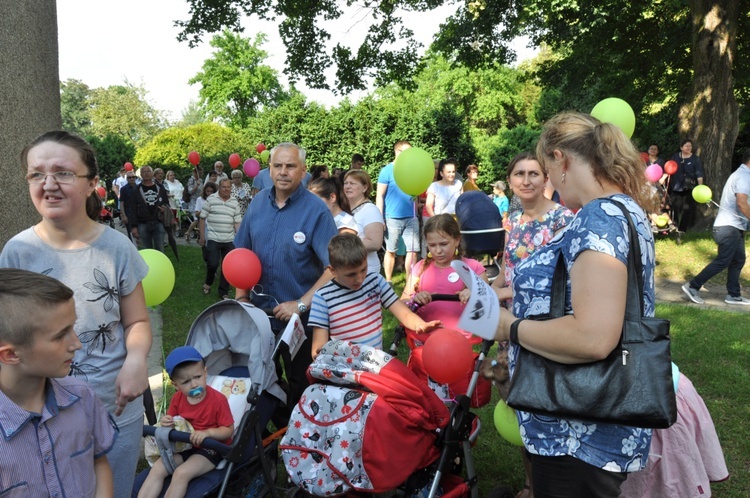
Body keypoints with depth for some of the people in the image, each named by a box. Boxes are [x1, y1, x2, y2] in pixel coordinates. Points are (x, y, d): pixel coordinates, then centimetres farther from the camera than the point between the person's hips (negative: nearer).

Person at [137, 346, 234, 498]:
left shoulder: (218, 400, -19)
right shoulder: (178, 398, -1)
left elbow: (229, 430, -15)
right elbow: (173, 423, 14)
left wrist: (208, 432, -34)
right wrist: (167, 423, -12)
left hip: (210, 449, -6)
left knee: (181, 473, -26)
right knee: (157, 468, -13)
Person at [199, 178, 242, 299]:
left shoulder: (234, 203, 7)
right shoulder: (210, 199, -2)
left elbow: (237, 222, 7)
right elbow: (202, 219, 1)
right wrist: (202, 236, 0)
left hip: (229, 240, 3)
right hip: (213, 239, -3)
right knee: (213, 264, -8)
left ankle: (223, 291, 18)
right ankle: (208, 283, 23)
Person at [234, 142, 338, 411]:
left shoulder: (316, 210, -16)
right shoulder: (258, 202, 0)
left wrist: (301, 305, -23)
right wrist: (241, 297, 2)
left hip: (299, 318, -5)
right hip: (259, 311, 5)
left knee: (299, 384, 14)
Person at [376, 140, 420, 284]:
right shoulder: (387, 170, -4)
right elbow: (379, 196, -7)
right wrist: (380, 218, -12)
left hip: (411, 217, 4)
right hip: (393, 218, -4)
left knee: (413, 250, 3)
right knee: (391, 251, 6)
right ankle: (388, 281, 17)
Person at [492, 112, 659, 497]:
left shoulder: (599, 216, -22)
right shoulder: (624, 209, 11)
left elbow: (593, 337, -33)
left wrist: (510, 327, -18)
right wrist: (516, 291, 18)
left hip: (579, 436, -10)